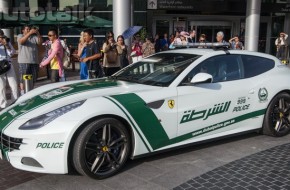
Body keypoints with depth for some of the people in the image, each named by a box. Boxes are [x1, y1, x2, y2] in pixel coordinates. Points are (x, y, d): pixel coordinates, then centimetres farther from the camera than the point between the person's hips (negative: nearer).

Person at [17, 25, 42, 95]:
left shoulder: (34, 37, 11)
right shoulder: (20, 36, 4)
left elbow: (40, 42, -4)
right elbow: (21, 41, -17)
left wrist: (38, 33, -19)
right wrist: (30, 33, -26)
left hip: (34, 61, 4)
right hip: (24, 61, -3)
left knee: (33, 79, 10)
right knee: (23, 79, -3)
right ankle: (22, 94, 0)